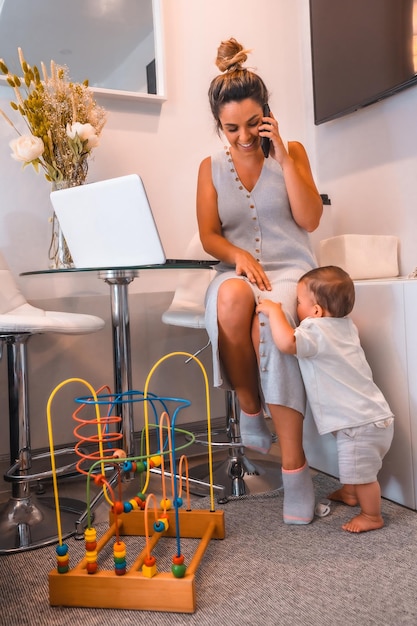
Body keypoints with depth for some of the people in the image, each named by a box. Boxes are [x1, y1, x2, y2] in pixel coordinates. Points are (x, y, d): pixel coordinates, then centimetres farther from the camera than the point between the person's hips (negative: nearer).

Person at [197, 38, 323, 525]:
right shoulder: (211, 167, 14)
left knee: (270, 323, -36)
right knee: (232, 300, -38)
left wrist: (283, 157, -5)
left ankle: (294, 465, -28)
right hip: (236, 271, 1)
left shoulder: (291, 152, 11)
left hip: (290, 270, -1)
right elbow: (208, 236, 5)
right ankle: (249, 407, -16)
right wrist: (239, 256, -16)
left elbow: (309, 219, -1)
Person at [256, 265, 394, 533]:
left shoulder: (317, 331, -20)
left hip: (361, 423, -11)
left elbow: (286, 342, -40)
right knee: (352, 464, 30)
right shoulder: (345, 325, 9)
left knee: (360, 472, 5)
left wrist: (274, 310, -23)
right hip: (369, 415, 11)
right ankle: (349, 493, 51)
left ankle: (372, 516, 23)